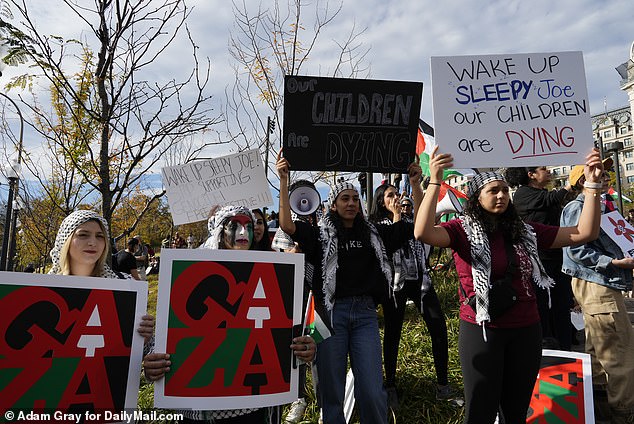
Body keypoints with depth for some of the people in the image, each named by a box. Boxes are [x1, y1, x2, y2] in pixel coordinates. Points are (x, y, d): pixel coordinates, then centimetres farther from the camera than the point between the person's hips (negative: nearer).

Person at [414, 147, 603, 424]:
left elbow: (585, 233, 4)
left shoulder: (524, 231, 5)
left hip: (526, 331, 5)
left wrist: (592, 185, -6)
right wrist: (435, 182, -35)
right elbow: (423, 233, -29)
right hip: (481, 331, -4)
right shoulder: (463, 229, -9)